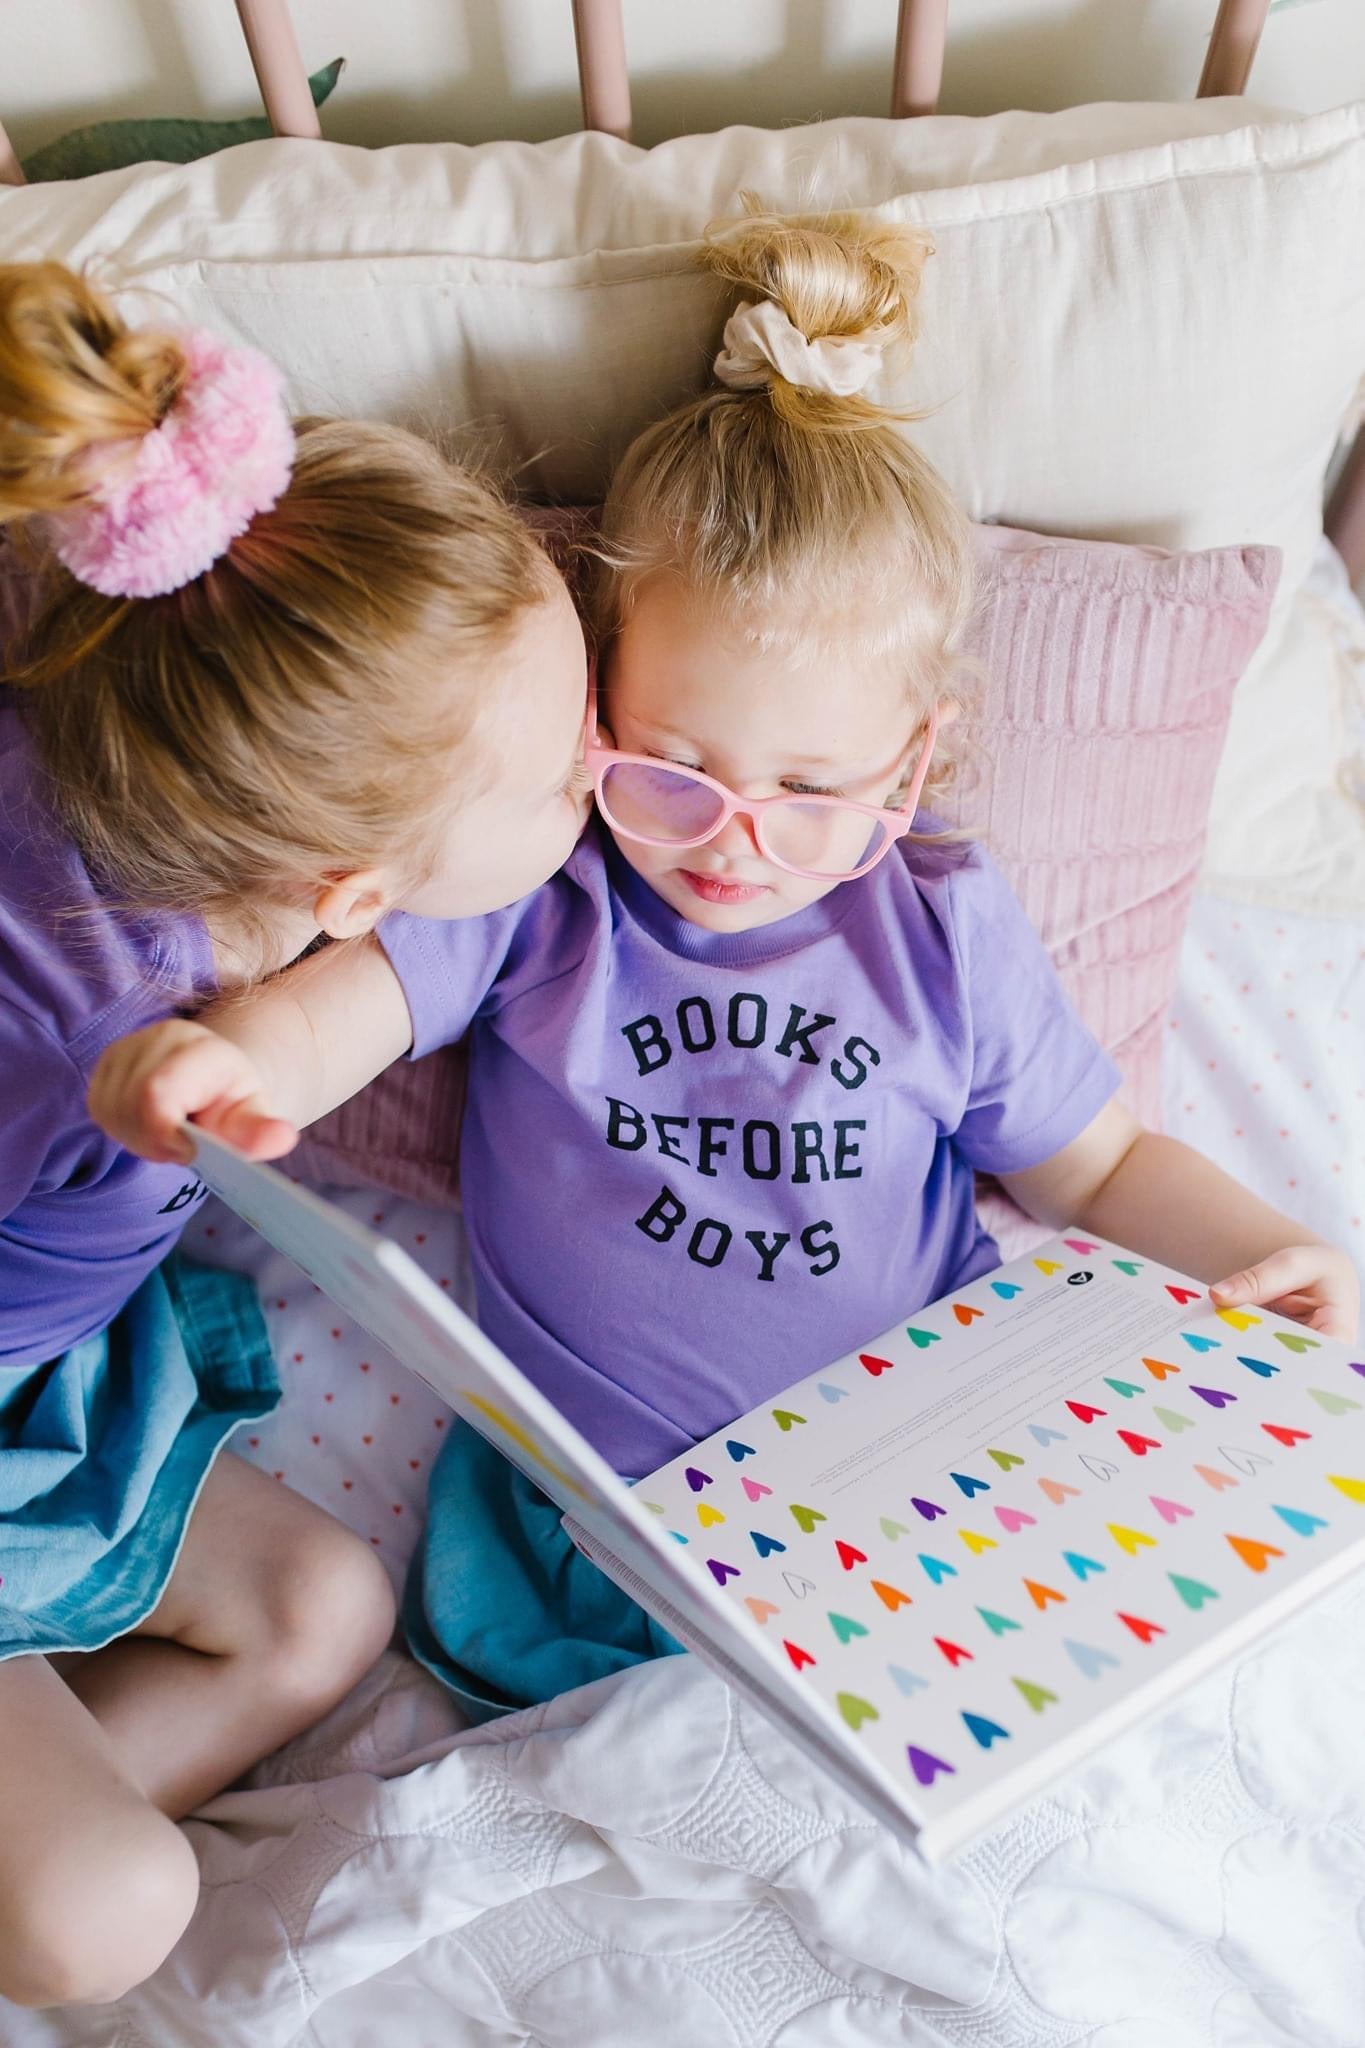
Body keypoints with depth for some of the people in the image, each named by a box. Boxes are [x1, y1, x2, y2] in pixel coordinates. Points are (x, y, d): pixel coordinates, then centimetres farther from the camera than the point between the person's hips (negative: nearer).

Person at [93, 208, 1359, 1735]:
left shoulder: (949, 934, -1)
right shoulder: (537, 886, -4)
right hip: (599, 1486, 0)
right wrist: (231, 1053, -38)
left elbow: (1097, 1165, 9)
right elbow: (351, 998, -15)